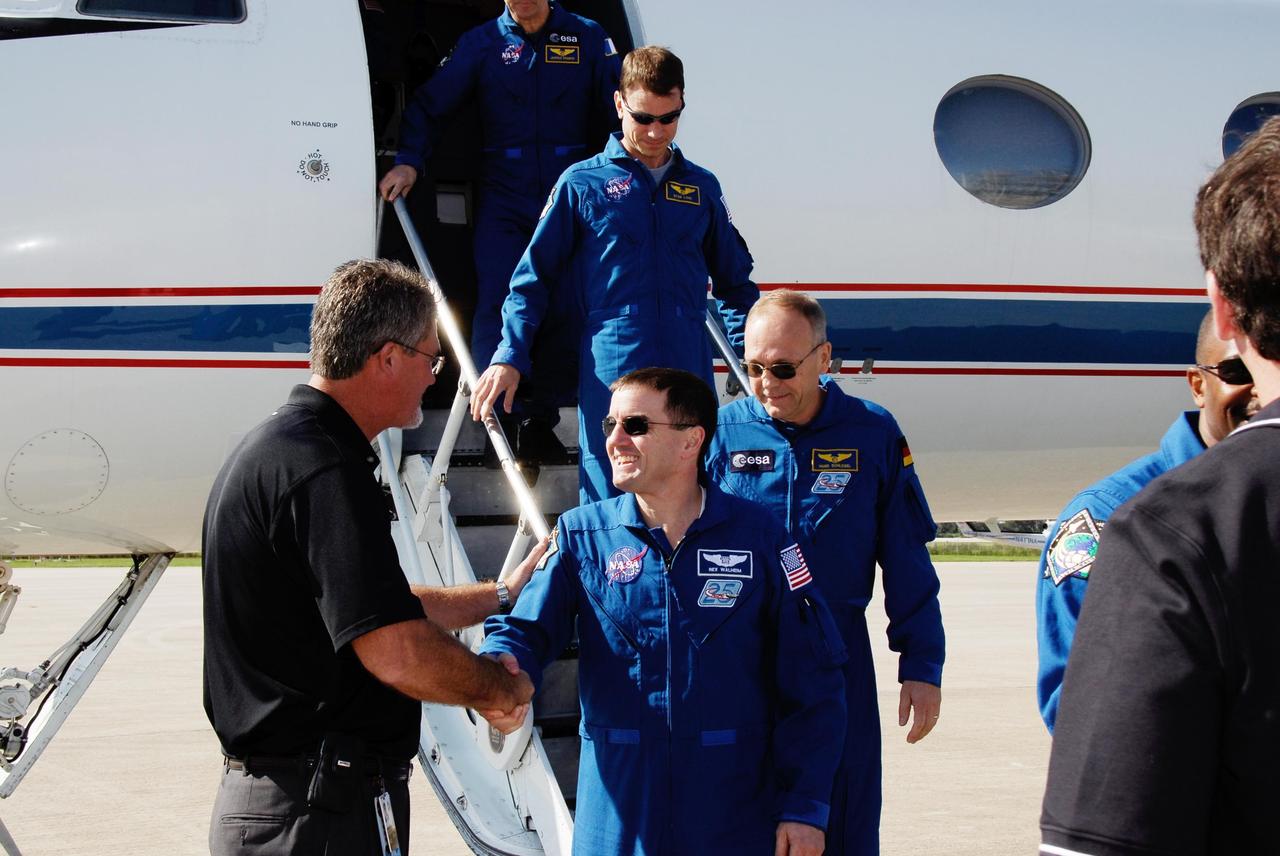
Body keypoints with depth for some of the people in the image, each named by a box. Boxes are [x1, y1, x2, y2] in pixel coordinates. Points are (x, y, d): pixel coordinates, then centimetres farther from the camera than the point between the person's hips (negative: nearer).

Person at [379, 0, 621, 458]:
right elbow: (429, 105, 3)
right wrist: (408, 161, -12)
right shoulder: (481, 42, 4)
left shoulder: (588, 38, 4)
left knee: (565, 309, 0)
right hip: (503, 202, 0)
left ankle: (540, 423, 11)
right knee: (496, 304, -12)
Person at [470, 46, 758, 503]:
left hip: (690, 376, 3)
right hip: (611, 374, -3)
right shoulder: (582, 183, 6)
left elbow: (734, 283, 22)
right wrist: (509, 358, -3)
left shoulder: (702, 187, 15)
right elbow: (534, 278, 8)